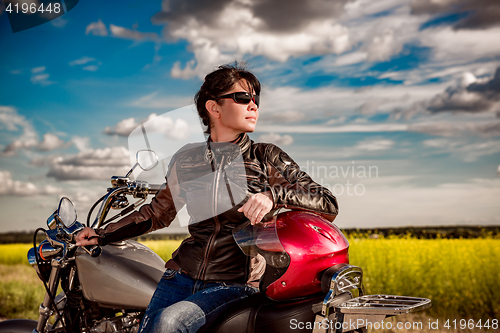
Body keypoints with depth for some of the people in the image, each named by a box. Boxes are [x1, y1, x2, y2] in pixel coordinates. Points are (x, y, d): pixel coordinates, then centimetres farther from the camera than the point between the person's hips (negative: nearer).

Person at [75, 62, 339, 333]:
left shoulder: (267, 158, -2)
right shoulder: (186, 160, 7)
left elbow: (329, 205, -8)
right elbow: (158, 212, 22)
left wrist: (273, 194, -24)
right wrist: (102, 234, 15)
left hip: (236, 285, -3)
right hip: (182, 275, 4)